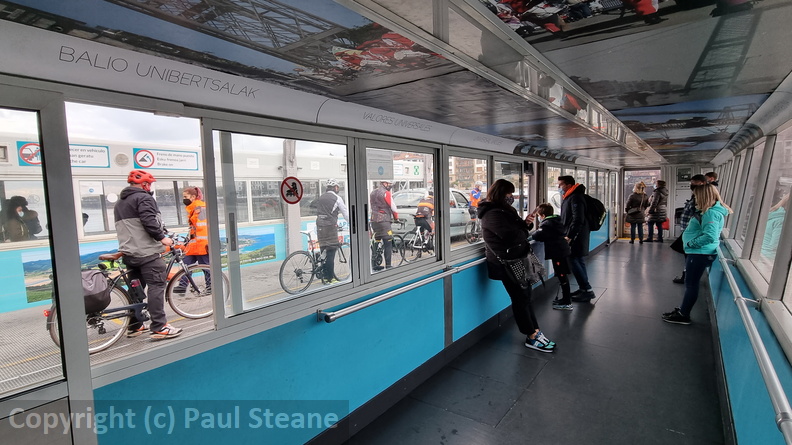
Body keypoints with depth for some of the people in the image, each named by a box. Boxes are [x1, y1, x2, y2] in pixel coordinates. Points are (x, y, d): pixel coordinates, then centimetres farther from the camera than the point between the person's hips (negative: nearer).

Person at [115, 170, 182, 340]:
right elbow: (149, 221, -21)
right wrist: (162, 237, -14)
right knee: (156, 287, -10)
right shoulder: (143, 198, -8)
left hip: (128, 252, 10)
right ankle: (159, 327, -14)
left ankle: (134, 326, 20)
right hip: (146, 252, -9)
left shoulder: (119, 203, 22)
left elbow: (125, 227, 25)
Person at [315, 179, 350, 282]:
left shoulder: (321, 198, 16)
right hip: (330, 226, -6)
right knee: (331, 252, -2)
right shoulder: (337, 198, -2)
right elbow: (346, 214, 2)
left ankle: (325, 276, 17)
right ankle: (330, 278, 1)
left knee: (324, 251, 12)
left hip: (320, 227, 6)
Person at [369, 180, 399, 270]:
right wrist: (396, 217, 11)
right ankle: (388, 266, -5)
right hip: (384, 221, -8)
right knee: (388, 243, -4)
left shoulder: (372, 193, 15)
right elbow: (393, 207, -6)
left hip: (374, 221, 8)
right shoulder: (386, 193, -10)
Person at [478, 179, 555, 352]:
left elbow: (516, 227, 14)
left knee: (524, 297, 13)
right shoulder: (493, 214, -19)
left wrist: (524, 223, -8)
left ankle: (535, 331, 21)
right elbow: (513, 235, -24)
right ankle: (532, 337, 11)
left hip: (515, 261, 10)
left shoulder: (501, 211, 15)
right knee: (521, 299, -1)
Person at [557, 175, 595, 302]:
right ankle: (584, 288, 20)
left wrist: (569, 236, -24)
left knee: (574, 261, -9)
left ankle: (587, 290, -3)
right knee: (578, 261, 12)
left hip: (576, 236, -10)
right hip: (573, 235, 10)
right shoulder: (568, 197, 17)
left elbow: (578, 219, -23)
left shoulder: (576, 197, -15)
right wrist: (566, 234, 16)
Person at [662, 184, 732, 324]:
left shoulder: (711, 213, -19)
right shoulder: (708, 211, 13)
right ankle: (683, 310, 29)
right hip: (696, 252, 10)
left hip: (700, 254, -10)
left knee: (691, 284, 0)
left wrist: (691, 243, -19)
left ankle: (683, 316, 10)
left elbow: (710, 236, -30)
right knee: (690, 283, 17)